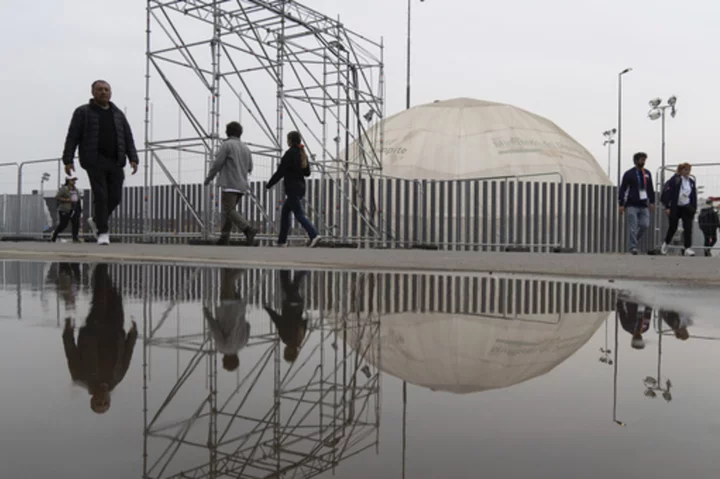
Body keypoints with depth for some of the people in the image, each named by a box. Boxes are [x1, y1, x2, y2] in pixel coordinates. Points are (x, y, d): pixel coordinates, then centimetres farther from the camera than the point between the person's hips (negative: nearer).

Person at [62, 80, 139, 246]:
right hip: (95, 162, -4)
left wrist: (133, 159, -2)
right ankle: (103, 232, -1)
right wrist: (68, 160, -8)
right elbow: (72, 137, 1)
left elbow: (128, 139, 11)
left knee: (115, 196, 2)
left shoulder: (118, 114, 16)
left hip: (115, 162, 4)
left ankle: (96, 221, 27)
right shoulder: (83, 112, 6)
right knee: (100, 196, -10)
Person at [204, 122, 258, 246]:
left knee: (229, 210, -10)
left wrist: (208, 178, 4)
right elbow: (249, 168, 17)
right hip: (242, 185, 7)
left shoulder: (227, 145, -5)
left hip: (230, 184, -7)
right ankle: (224, 238, 10)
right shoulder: (246, 148, 14)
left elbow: (217, 163, -8)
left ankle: (248, 230, -27)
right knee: (228, 210, 13)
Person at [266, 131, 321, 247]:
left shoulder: (290, 153, -12)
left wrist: (269, 185, -3)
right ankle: (282, 240, 18)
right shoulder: (302, 153, 12)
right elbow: (307, 172, 16)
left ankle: (314, 235, -24)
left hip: (292, 188, -9)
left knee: (299, 214, -10)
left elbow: (280, 172, -13)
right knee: (285, 211, 16)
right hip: (300, 187, 9)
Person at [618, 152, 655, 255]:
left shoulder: (647, 173, 14)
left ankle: (634, 242, 17)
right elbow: (623, 189, -2)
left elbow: (650, 189, 20)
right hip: (632, 205, -5)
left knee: (645, 225, -3)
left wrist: (652, 202, 13)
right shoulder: (629, 173, -1)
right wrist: (621, 204, -7)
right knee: (633, 227, -7)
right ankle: (632, 247, -3)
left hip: (644, 205, 5)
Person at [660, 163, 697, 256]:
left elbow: (694, 197, 13)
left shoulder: (691, 182, 7)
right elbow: (667, 193, -13)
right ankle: (665, 244, 33)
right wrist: (667, 207, -16)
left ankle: (688, 248, -9)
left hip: (687, 208, 4)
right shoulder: (674, 180, -9)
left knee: (688, 228, -8)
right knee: (673, 227, 9)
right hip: (675, 207, -4)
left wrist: (694, 209, 10)